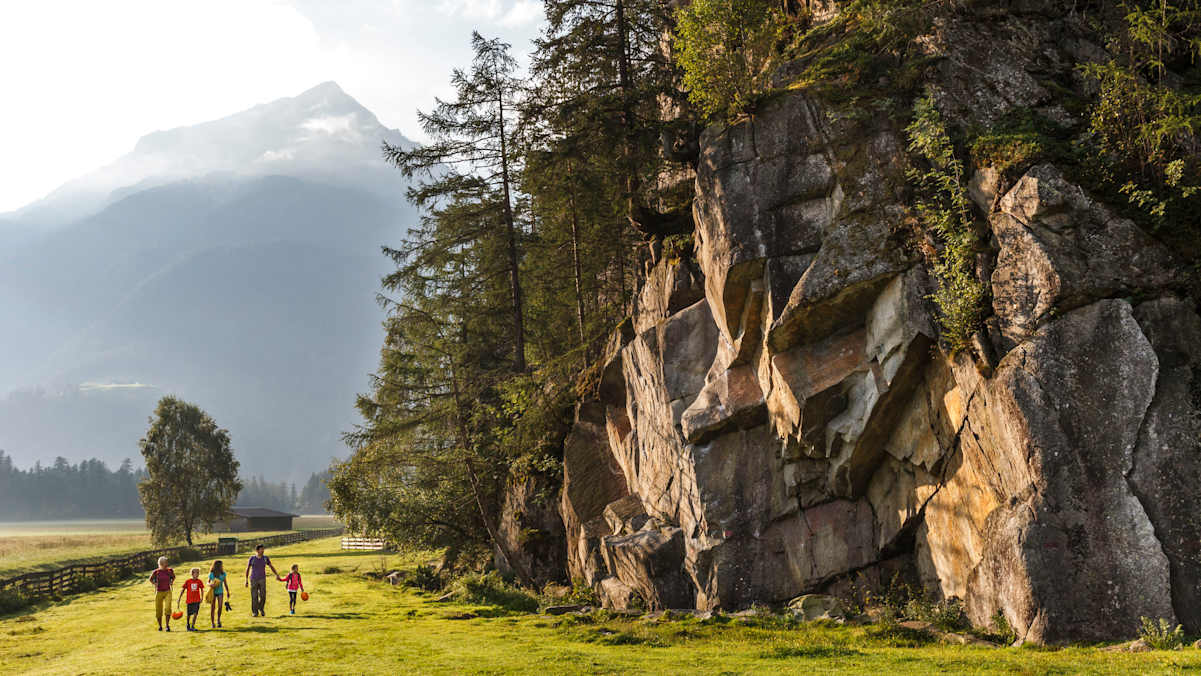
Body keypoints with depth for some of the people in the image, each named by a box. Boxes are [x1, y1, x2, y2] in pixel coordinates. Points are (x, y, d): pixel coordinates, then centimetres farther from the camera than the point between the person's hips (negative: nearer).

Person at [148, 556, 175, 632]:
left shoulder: (170, 571, -1)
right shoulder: (156, 572, -7)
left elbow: (173, 577, 21)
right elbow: (151, 579, 13)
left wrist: (171, 583, 6)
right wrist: (154, 584, -1)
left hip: (168, 592, 0)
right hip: (159, 592, 0)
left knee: (167, 608, -18)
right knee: (158, 610, 6)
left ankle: (167, 625, -14)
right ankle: (160, 626, 25)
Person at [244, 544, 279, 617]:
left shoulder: (265, 558, 0)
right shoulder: (252, 558, -5)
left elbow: (271, 567, 7)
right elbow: (247, 569, 1)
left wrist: (276, 575, -6)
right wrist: (246, 580, -2)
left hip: (262, 579, 1)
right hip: (253, 580, -1)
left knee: (263, 596, -5)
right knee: (254, 596, -2)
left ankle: (261, 608, 21)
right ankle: (255, 612, 10)